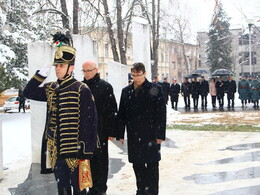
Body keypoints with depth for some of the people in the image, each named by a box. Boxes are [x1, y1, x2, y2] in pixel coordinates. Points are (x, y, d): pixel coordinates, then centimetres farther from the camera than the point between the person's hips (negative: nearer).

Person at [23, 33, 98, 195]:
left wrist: (86, 152, -15)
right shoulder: (51, 89, 9)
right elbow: (28, 93, 12)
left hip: (74, 151, -6)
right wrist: (42, 74, -1)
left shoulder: (81, 90, -10)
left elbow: (90, 122, -12)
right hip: (56, 150, 6)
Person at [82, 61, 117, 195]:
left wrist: (111, 131, -9)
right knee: (89, 159, 10)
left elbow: (112, 110, -5)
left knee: (101, 159, 5)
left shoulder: (105, 87, -4)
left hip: (101, 130, -4)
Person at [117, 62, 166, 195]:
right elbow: (121, 114, 9)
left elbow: (161, 113, -6)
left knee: (152, 164, 3)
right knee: (137, 164, 11)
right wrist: (120, 134, 4)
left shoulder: (155, 89, -3)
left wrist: (160, 134, -11)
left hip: (151, 134, -4)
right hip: (133, 136, 4)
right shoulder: (126, 91, 9)